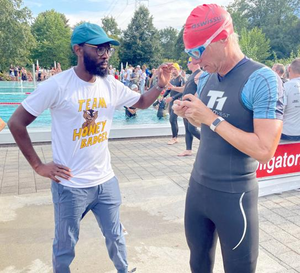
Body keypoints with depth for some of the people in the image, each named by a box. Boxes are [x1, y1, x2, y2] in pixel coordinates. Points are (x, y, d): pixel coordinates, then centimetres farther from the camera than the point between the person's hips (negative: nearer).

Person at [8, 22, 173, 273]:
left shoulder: (111, 85, -1)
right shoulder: (57, 85, -16)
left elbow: (142, 102, 12)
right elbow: (16, 123, -10)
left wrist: (161, 85, -8)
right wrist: (38, 166, -10)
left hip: (106, 181, 5)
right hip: (70, 185, -4)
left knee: (115, 235, 22)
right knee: (65, 247, 15)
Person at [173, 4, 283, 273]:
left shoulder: (263, 80, -17)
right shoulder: (205, 79, 5)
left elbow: (264, 150, -24)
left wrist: (211, 117, -22)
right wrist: (188, 113, -2)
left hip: (234, 195, -6)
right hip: (197, 186, 7)